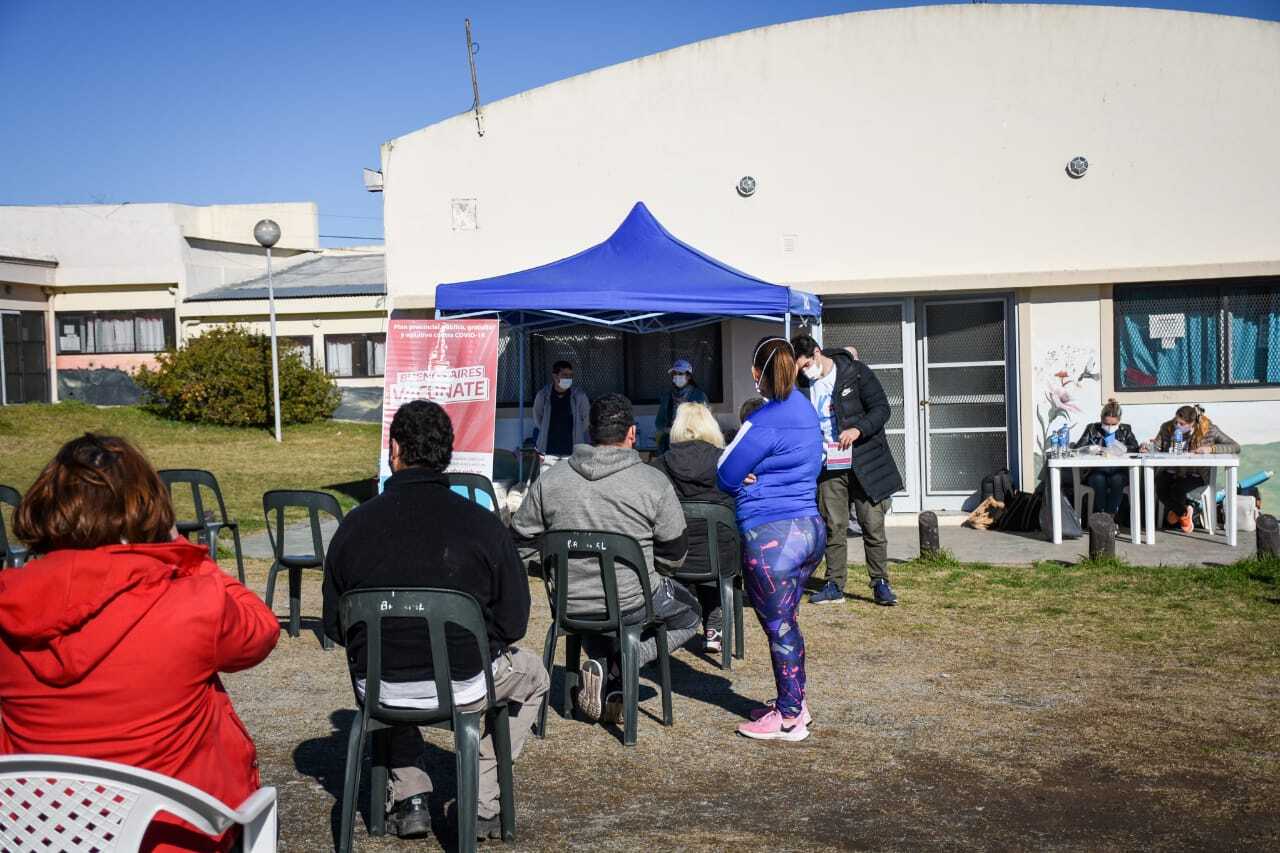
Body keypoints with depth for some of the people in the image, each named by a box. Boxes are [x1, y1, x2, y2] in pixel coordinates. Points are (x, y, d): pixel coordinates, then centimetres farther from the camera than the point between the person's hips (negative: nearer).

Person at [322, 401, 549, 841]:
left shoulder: (355, 524, -7)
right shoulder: (483, 524, -11)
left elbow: (334, 624, 3)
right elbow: (513, 623, -6)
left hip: (379, 687, 3)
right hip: (464, 685, -2)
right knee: (532, 675, 30)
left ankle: (408, 797, 26)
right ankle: (480, 805, 20)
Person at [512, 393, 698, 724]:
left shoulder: (550, 480, -4)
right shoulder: (654, 482, -11)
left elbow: (520, 534, 6)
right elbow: (675, 556, -4)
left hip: (569, 606, 4)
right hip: (632, 603, -4)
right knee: (690, 613, 25)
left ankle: (605, 668, 13)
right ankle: (622, 663, 1)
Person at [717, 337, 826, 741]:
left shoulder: (765, 421, -17)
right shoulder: (805, 409, 10)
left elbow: (725, 476, -12)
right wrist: (761, 477, 2)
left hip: (771, 536, -9)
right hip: (810, 527, 9)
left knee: (778, 626, 2)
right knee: (786, 621, 19)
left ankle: (789, 718, 12)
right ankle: (792, 701, 30)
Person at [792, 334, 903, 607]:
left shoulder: (856, 372, -7)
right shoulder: (802, 386, 3)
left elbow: (881, 408, -9)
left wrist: (858, 430, -25)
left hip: (864, 462, -3)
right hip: (829, 467, 3)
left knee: (873, 525, 0)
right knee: (833, 527, 6)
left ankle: (880, 583, 10)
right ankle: (834, 585, 15)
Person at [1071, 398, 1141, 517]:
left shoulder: (1125, 430, 13)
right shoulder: (1092, 429, 10)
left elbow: (1136, 449, 1)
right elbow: (1076, 448, 3)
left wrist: (1122, 448, -18)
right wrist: (1092, 448, -15)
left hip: (1119, 471, 0)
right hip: (1097, 472, 0)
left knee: (1117, 479, -34)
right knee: (1099, 479, -34)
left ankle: (1110, 516, -29)